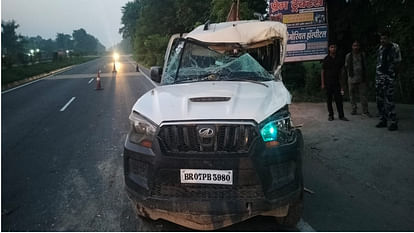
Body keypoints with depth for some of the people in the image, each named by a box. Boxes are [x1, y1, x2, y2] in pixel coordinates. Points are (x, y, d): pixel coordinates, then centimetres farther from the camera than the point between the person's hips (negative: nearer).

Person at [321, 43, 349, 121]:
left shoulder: (338, 59, 9)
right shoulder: (326, 59, 1)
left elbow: (340, 71, 12)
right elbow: (322, 71, 1)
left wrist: (342, 83, 6)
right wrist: (322, 83, -5)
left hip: (336, 82, 2)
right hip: (328, 83, -2)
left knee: (339, 99, -2)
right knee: (329, 99, 3)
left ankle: (341, 115, 2)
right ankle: (331, 115, 11)